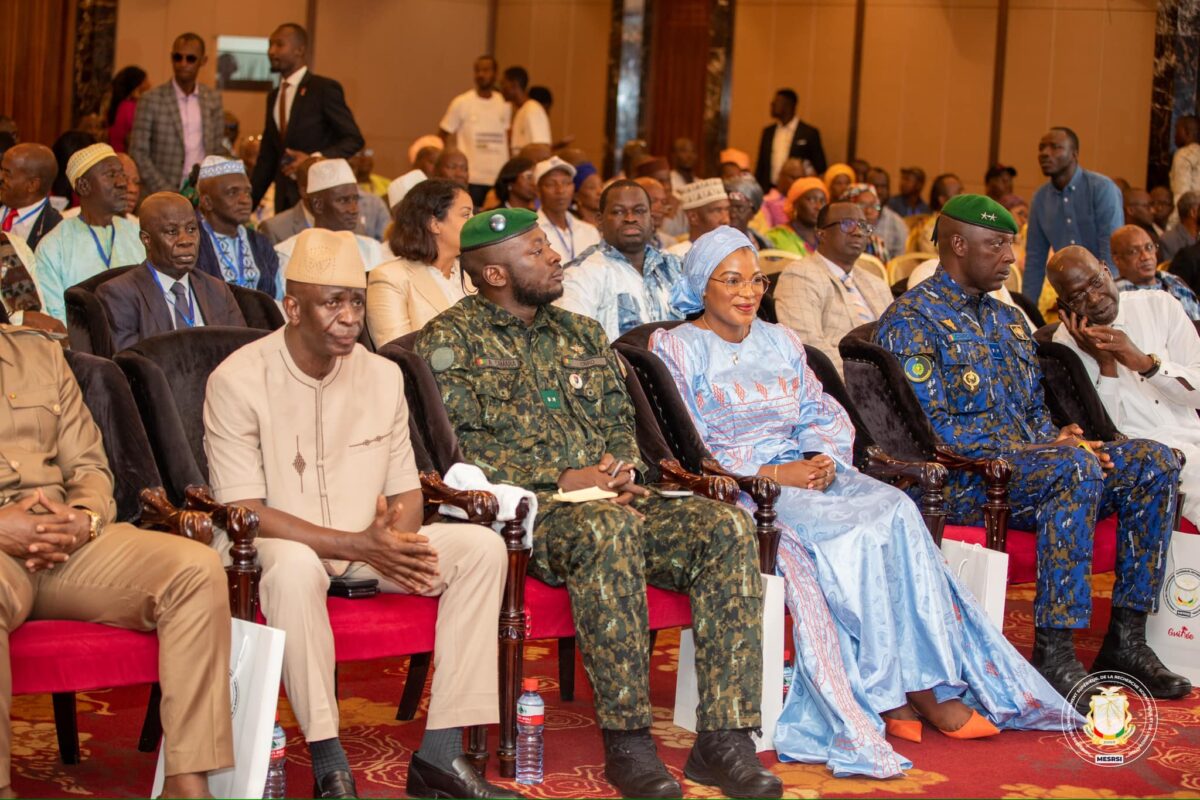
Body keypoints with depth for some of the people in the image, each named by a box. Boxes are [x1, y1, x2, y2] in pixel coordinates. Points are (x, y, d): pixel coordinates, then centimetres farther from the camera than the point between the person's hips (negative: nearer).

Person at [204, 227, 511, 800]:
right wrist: (358, 546, -26)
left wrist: (397, 538, -16)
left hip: (370, 546, 6)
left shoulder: (383, 376, 6)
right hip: (273, 546, -5)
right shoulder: (238, 381, -12)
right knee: (294, 567, -41)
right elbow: (246, 513, -17)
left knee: (481, 547, -16)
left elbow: (406, 490, 10)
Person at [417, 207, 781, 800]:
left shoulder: (581, 334, 24)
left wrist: (623, 472, -2)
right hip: (520, 508, -6)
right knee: (611, 528, -39)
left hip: (610, 500, 6)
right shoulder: (450, 340, 3)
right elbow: (457, 447, -9)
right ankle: (626, 740, -31)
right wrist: (563, 480, -14)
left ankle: (724, 738, -24)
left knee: (727, 527, -20)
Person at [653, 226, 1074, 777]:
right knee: (843, 533, -31)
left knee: (892, 509, -24)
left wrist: (825, 459, -7)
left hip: (804, 474, 5)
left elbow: (826, 416, 17)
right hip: (737, 493, -5)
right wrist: (770, 475, -15)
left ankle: (920, 686, -28)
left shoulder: (780, 342, 22)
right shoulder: (677, 349, 3)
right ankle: (910, 691, -24)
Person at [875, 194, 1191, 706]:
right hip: (957, 483, -8)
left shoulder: (1009, 321, 22)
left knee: (1153, 461, -8)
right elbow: (932, 429, -15)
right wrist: (1040, 449, -18)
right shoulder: (911, 320, -5)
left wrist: (1061, 439, -2)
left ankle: (1127, 639, -8)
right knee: (1075, 468, -34)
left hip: (1029, 463, 8)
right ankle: (1054, 656, -34)